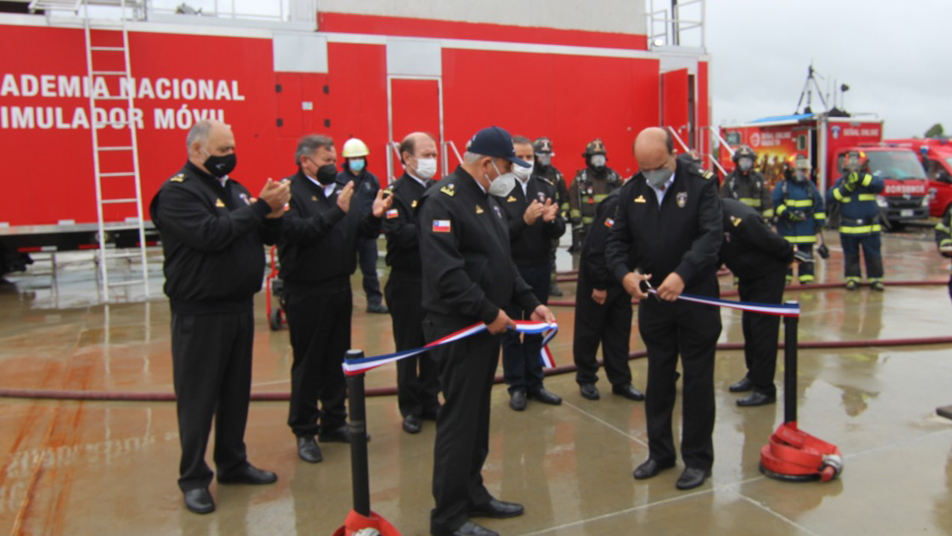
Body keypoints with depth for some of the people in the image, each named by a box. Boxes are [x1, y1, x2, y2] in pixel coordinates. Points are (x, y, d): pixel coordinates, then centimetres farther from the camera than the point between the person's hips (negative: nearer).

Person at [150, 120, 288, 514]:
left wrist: (273, 214, -11)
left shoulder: (233, 188, 12)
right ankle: (193, 478, 17)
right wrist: (260, 206, -22)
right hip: (200, 314, -7)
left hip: (240, 307, 7)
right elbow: (210, 234, -26)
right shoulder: (176, 192, -11)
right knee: (198, 397, 3)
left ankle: (233, 463, 30)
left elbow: (268, 236, 10)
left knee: (236, 392, 16)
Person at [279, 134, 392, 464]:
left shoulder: (340, 190, 9)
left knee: (337, 359, 15)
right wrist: (336, 211, -27)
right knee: (308, 362, 5)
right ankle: (304, 431, 19)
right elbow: (297, 231, -26)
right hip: (306, 292, -6)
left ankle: (334, 422, 29)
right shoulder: (290, 191, -10)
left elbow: (363, 232, 8)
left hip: (340, 288, 6)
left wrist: (374, 216, -12)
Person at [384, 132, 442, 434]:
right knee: (409, 347, 7)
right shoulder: (395, 193, -9)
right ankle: (410, 408, 21)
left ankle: (430, 402, 28)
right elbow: (398, 234, -23)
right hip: (408, 282, -5)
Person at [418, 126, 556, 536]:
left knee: (478, 416, 17)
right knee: (458, 420, -2)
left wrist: (530, 302, 9)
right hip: (458, 328, -9)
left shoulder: (486, 200, 16)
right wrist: (489, 312, -21)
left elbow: (502, 262, 19)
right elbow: (445, 272, -25)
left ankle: (472, 494, 31)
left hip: (486, 326, 9)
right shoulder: (443, 201, -15)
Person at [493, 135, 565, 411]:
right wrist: (524, 220, -32)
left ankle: (535, 383, 26)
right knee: (512, 331, 8)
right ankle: (516, 386, 20)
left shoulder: (546, 187, 4)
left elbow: (559, 231, 0)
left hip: (541, 268, 5)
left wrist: (551, 220, -22)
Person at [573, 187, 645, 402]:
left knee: (620, 332, 10)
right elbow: (596, 248, -24)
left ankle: (621, 381, 20)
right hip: (596, 276, -6)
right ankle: (586, 379, 19)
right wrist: (598, 284, -20)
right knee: (589, 331, 5)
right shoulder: (619, 203, -24)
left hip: (621, 279, 7)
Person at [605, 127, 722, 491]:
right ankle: (659, 452, 28)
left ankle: (697, 458, 20)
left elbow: (711, 235, -19)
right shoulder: (631, 191, 2)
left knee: (697, 380, 6)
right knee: (658, 378, 14)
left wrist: (682, 274, -32)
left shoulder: (701, 184, -9)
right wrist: (624, 273, -18)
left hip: (696, 297, -3)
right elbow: (616, 241, 2)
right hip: (651, 299, 4)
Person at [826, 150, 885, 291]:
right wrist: (845, 187, -18)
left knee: (873, 255, 3)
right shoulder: (841, 181, 6)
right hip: (848, 228, 1)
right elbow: (829, 197, -6)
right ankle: (852, 278, 18)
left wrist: (861, 177, -30)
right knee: (851, 256, 8)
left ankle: (875, 279, 13)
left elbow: (880, 184, -22)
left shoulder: (869, 179, 2)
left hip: (869, 228, -1)